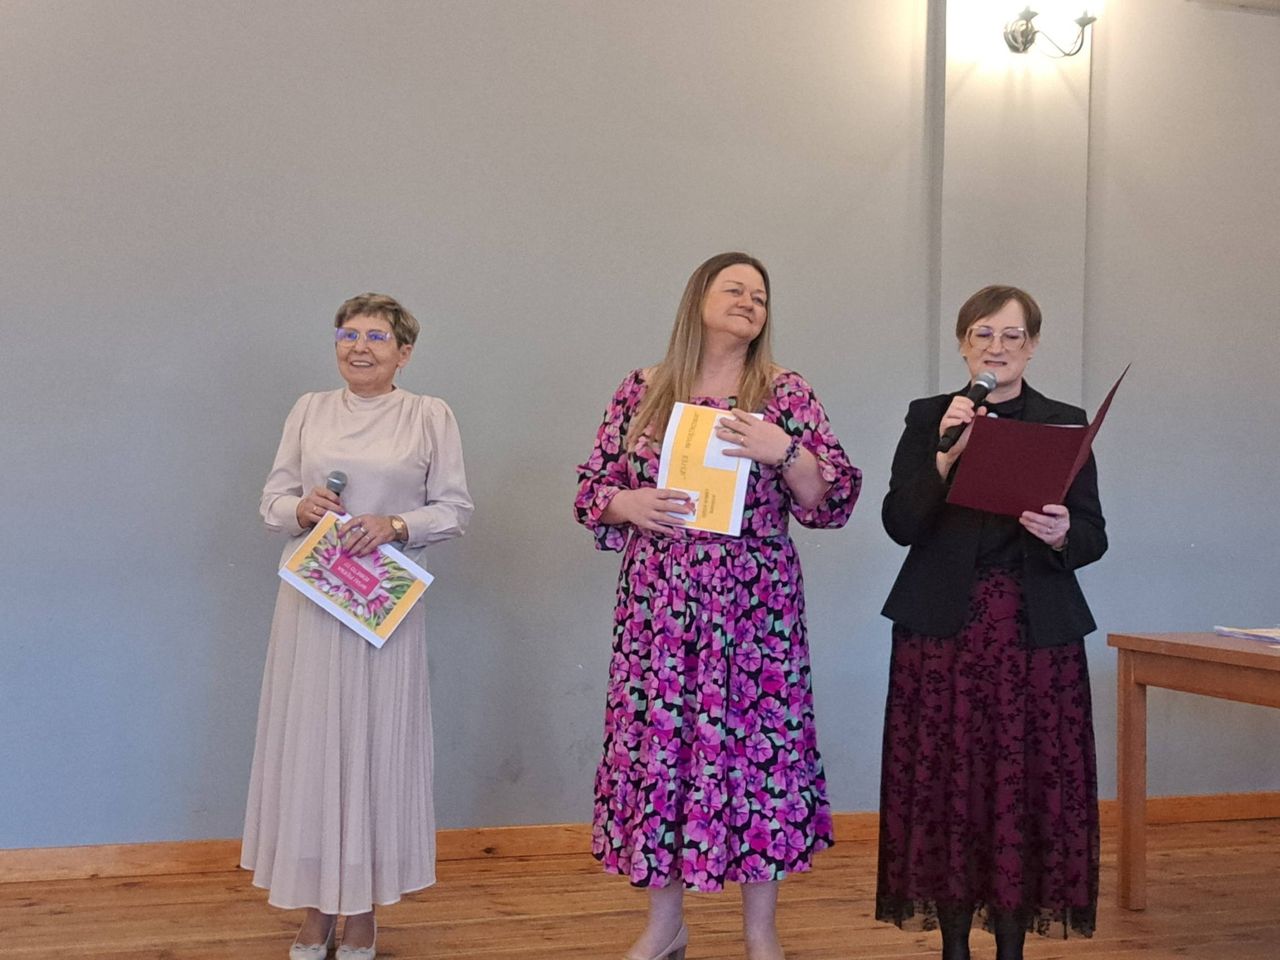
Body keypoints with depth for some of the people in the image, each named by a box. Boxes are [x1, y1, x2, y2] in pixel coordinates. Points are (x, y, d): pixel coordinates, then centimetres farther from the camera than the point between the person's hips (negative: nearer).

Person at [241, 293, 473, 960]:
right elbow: (272, 499, 10)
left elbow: (454, 509, 1)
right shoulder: (309, 411, 11)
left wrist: (394, 524, -15)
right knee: (310, 739, 3)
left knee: (375, 740, 1)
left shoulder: (430, 416, 4)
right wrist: (302, 509, -12)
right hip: (309, 598, 2)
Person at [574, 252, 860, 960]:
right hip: (658, 605, 1)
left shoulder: (786, 393, 3)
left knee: (755, 741, 2)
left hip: (754, 608, -1)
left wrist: (783, 450, -18)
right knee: (655, 742, 4)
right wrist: (630, 505, -11)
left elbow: (830, 499, -2)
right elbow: (592, 489, 9)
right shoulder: (642, 391, 7)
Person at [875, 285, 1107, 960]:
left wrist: (1062, 534, -18)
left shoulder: (1065, 423, 8)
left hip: (1037, 632, 0)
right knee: (945, 783, 0)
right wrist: (946, 455, -15)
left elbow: (1094, 538, 4)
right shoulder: (928, 418, 8)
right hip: (942, 630, 0)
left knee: (1027, 783, -1)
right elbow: (900, 525, -2)